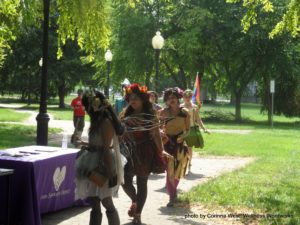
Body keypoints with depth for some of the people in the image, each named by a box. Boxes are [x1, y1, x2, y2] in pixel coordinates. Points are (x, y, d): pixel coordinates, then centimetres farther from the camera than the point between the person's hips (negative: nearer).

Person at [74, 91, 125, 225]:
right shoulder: (99, 121, 11)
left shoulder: (105, 122, -16)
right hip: (96, 168, 9)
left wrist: (110, 173, -22)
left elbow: (107, 148, -20)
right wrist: (88, 145, 31)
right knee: (95, 206, 10)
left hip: (103, 168, -9)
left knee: (108, 205, -1)